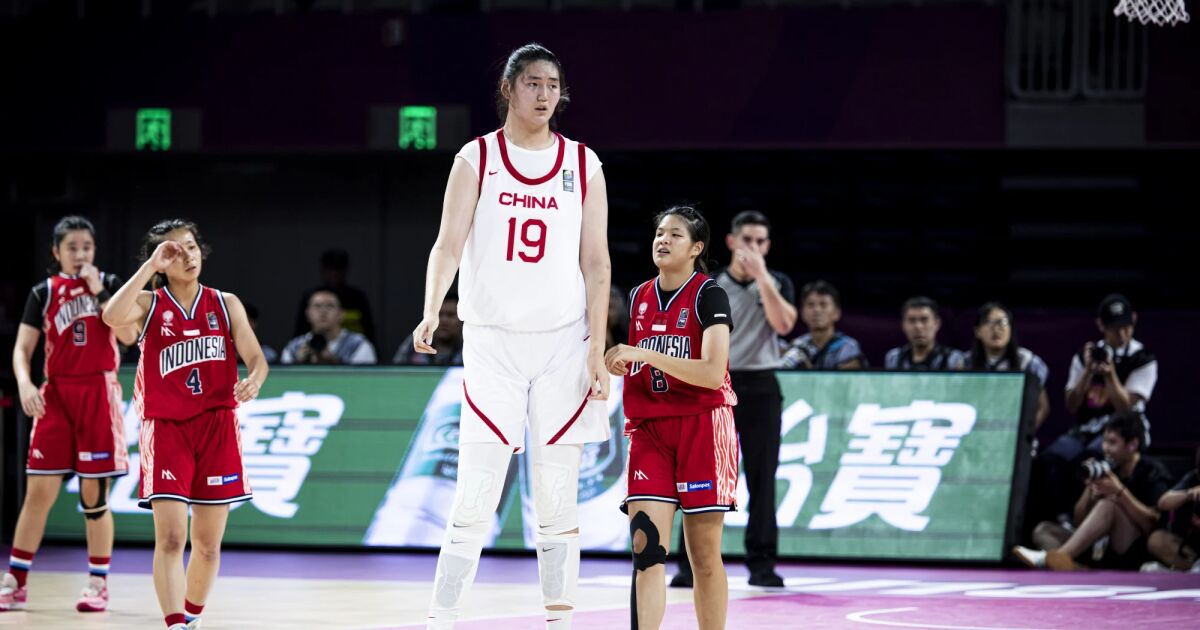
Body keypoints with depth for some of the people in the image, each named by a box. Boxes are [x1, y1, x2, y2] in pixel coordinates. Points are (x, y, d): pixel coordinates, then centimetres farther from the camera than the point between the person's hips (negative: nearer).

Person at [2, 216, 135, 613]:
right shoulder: (44, 293, 6)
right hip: (56, 395, 1)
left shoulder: (108, 284, 5)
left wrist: (100, 292, -12)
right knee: (38, 491, -1)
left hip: (98, 394, -1)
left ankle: (97, 584, 8)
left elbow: (128, 335, -7)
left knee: (95, 494, 0)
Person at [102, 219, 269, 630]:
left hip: (216, 428, 3)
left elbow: (256, 358, 6)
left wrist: (253, 381, -17)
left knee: (208, 544, 7)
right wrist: (151, 265, -20)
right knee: (170, 538, -15)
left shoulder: (226, 304, 8)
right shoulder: (150, 305, 1)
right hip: (166, 428, -3)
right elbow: (113, 316, -21)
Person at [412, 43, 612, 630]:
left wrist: (597, 350, -2)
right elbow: (449, 243, -8)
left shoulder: (582, 164, 7)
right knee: (475, 497, -6)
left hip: (563, 342, 2)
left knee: (557, 502, 3)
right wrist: (431, 313, -25)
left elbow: (596, 262, 6)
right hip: (492, 339, -2)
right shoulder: (477, 159, 1)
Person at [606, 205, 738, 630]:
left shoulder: (709, 296, -6)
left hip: (702, 425, -4)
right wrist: (613, 363, 3)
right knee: (645, 546, -11)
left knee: (704, 555, -1)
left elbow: (713, 373, -18)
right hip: (650, 430, 4)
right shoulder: (638, 298, 11)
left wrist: (644, 354, -21)